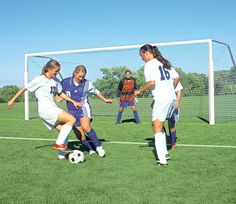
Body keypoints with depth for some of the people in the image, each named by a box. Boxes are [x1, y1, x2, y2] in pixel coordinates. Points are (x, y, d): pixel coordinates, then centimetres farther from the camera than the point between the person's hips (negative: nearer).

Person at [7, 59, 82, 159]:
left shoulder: (55, 81, 12)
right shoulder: (39, 79, -8)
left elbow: (60, 93, 25)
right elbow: (25, 88, 0)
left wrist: (73, 101, 18)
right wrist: (12, 100, 6)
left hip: (53, 110, 8)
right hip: (46, 110, -8)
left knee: (64, 130, 4)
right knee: (72, 119, -18)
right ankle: (59, 144, -13)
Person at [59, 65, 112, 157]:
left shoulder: (87, 83, -2)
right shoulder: (65, 82, -3)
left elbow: (96, 92, 15)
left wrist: (105, 100, 20)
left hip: (84, 108, -2)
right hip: (72, 111, 2)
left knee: (86, 127, -30)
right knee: (80, 135, -1)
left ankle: (98, 147, -16)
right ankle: (91, 150, 22)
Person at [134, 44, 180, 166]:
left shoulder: (149, 64, -8)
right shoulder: (163, 62, 16)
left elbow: (151, 82, -20)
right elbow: (176, 77, 18)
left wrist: (139, 91, -7)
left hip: (162, 99, -8)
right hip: (171, 97, 9)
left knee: (157, 129, -2)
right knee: (158, 126, 20)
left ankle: (162, 160, -4)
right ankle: (164, 153, 23)